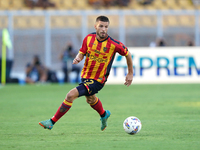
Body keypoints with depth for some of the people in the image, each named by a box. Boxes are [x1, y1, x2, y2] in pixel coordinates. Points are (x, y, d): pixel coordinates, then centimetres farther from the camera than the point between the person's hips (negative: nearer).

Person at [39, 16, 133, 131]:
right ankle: (104, 115, 66)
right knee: (91, 99, 33)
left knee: (71, 95, -20)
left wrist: (130, 73, 4)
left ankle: (52, 122, -8)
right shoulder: (89, 38, -8)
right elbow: (82, 53, 6)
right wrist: (78, 58, -18)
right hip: (85, 75, 6)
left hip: (98, 81, -6)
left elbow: (127, 54, -3)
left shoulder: (113, 44, -19)